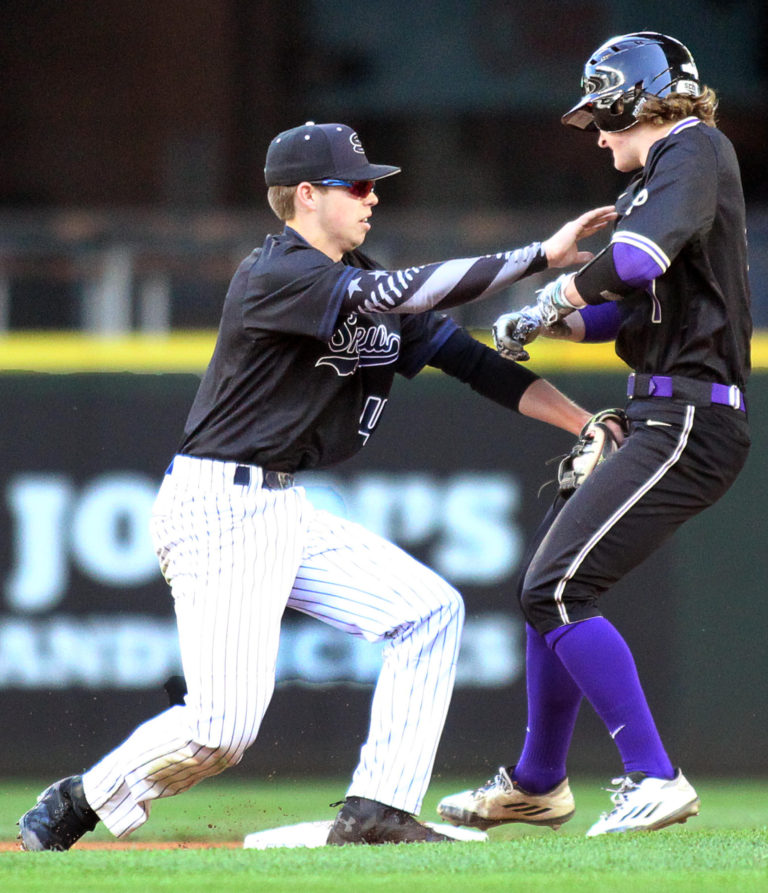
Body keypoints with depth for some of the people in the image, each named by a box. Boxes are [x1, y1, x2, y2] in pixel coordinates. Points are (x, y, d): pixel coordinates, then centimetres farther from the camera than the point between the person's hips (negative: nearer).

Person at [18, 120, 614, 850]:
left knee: (429, 610, 0)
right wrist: (542, 256, -27)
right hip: (216, 509, -10)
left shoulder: (359, 284, 12)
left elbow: (462, 353, 8)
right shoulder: (274, 276, -16)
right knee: (224, 725, -16)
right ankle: (77, 805, 6)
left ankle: (375, 813, -1)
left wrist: (585, 422, -1)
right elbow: (404, 293, -28)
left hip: (286, 512, 10)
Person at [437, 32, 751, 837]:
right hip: (655, 420, 10)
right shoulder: (657, 178, 20)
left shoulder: (693, 152, -10)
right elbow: (628, 310, 25)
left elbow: (639, 259, -28)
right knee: (548, 585, 19)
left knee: (559, 589, -18)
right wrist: (550, 320, 8)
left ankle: (654, 779, -17)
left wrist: (559, 292, -12)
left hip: (689, 424, -10)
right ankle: (536, 785, 34)